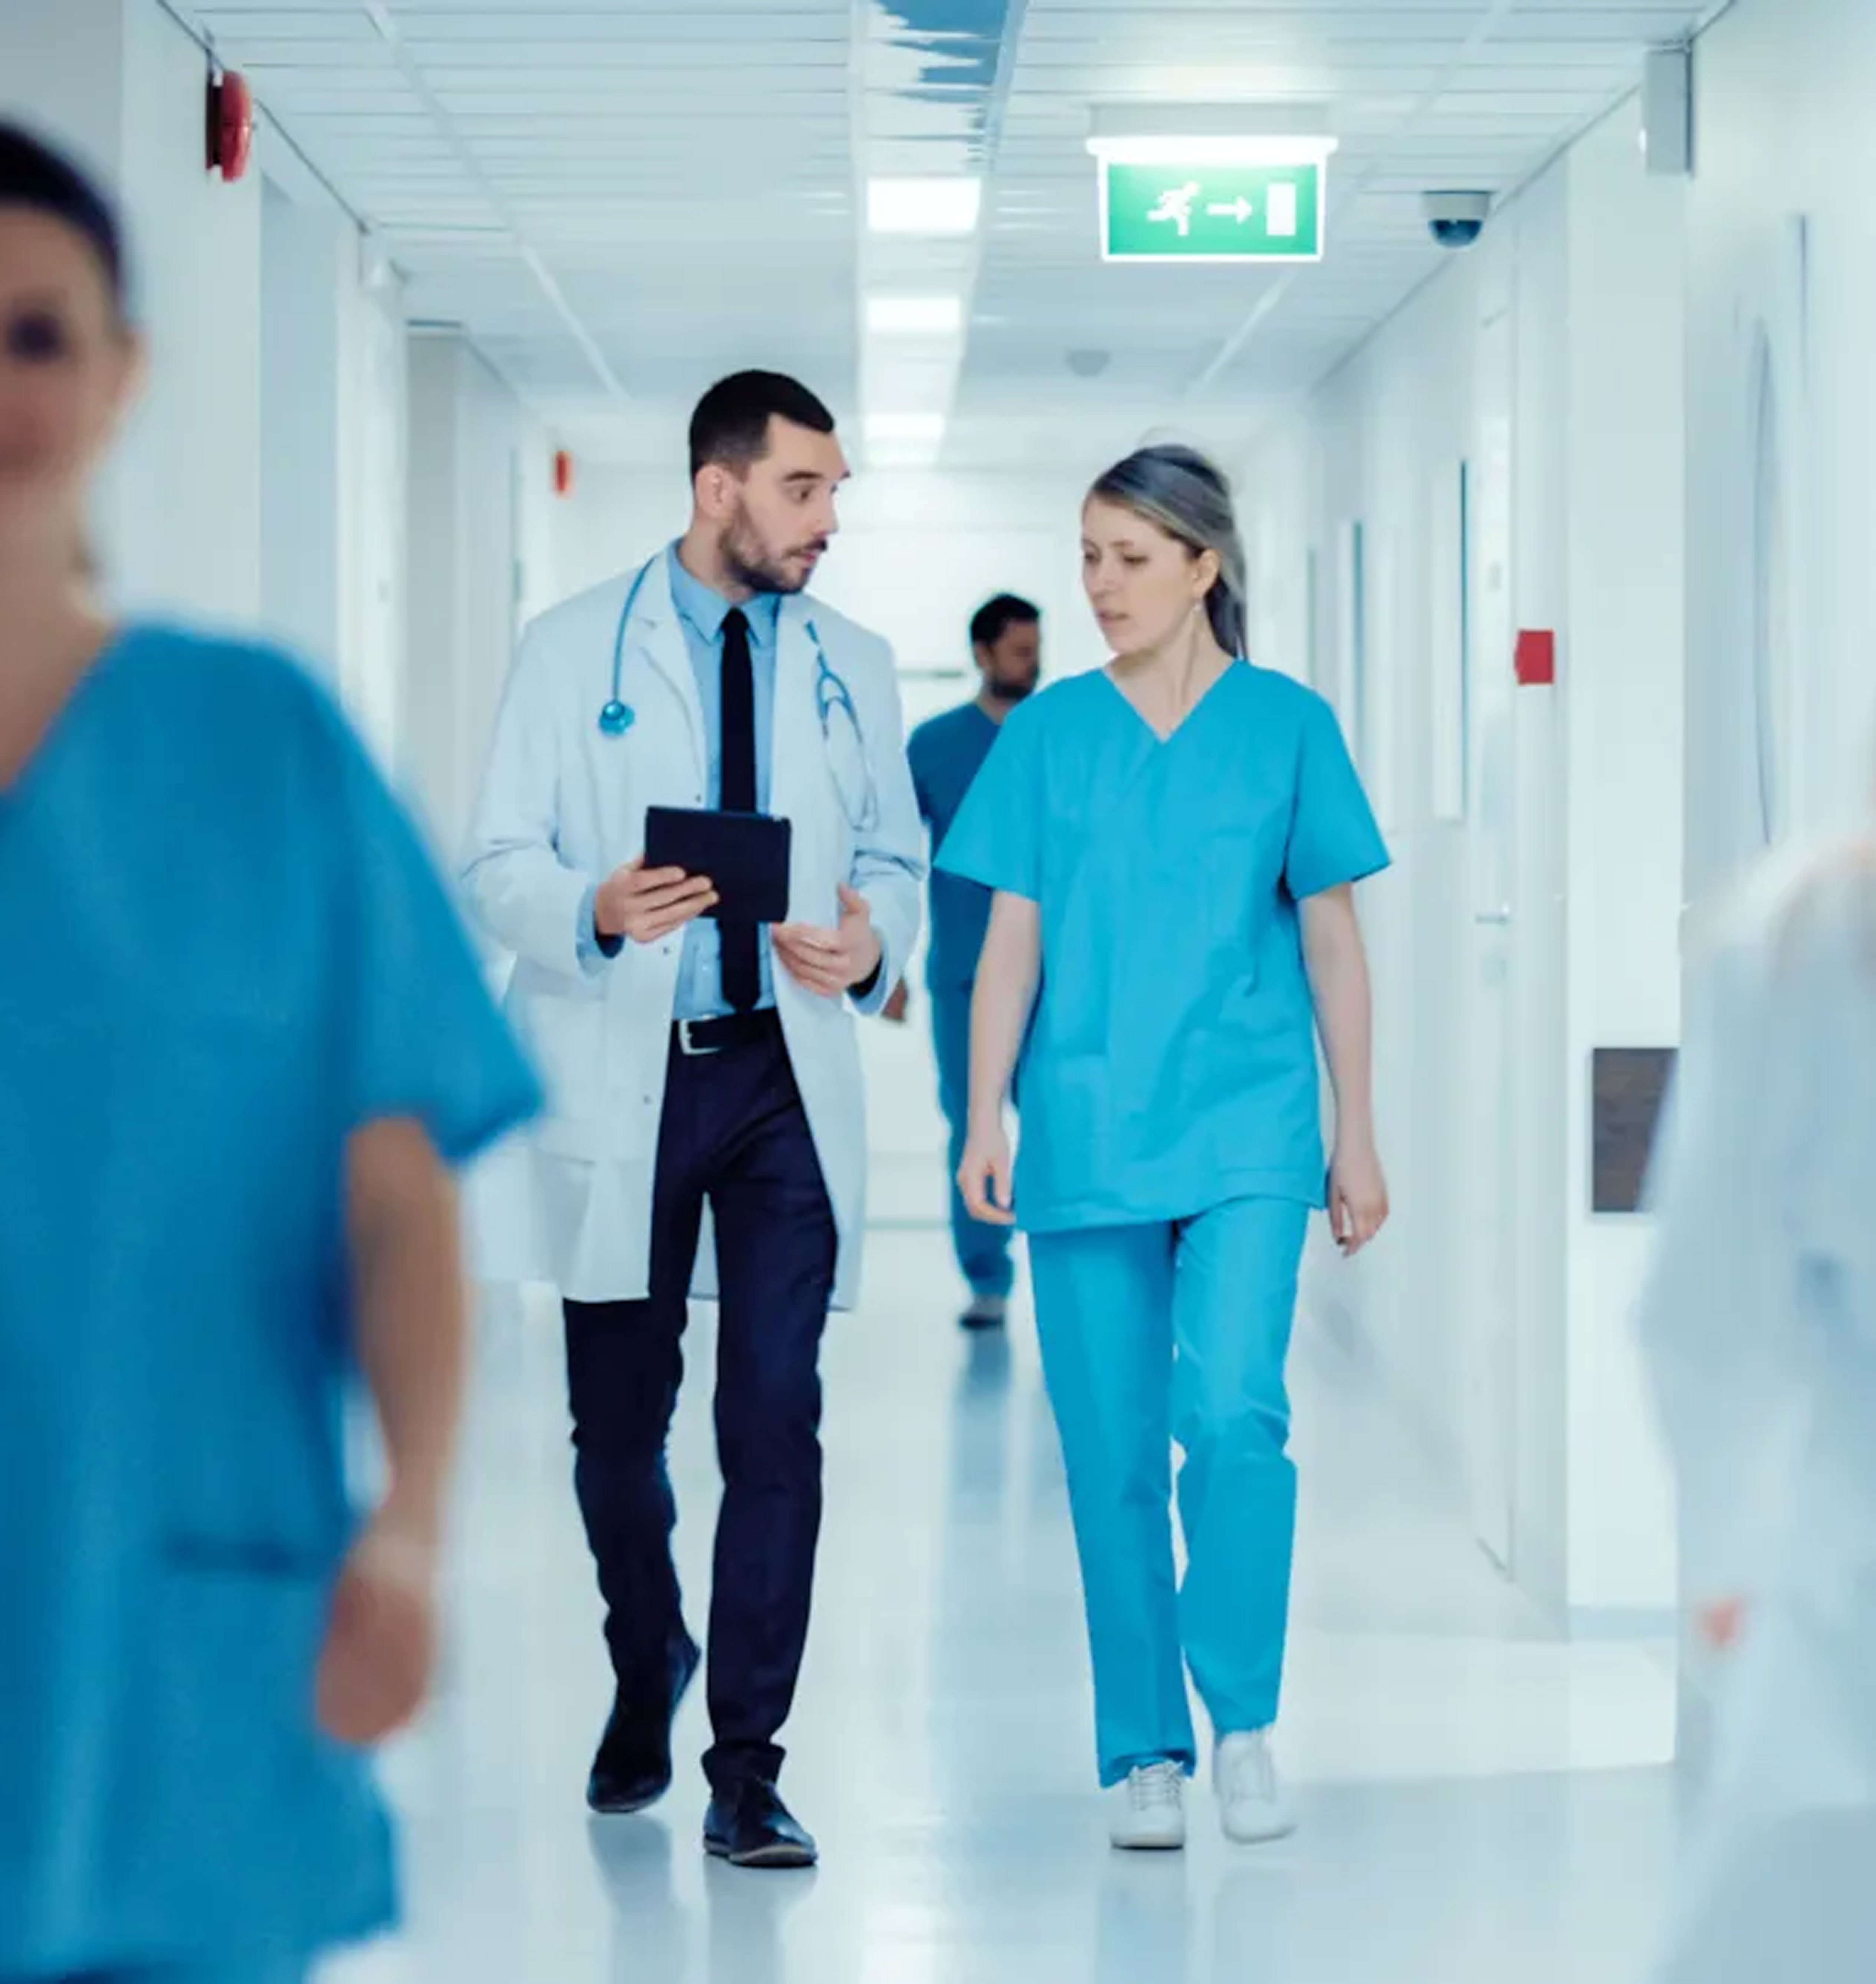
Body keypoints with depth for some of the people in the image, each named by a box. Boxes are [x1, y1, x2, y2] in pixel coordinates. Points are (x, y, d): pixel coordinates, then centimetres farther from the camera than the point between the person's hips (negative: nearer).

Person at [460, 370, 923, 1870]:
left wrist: (871, 940, -10)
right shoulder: (574, 652, 2)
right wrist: (596, 912, -23)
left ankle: (748, 1771, -1)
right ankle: (647, 1680, 35)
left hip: (787, 1079, 1)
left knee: (777, 1421, -6)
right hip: (623, 1078, -1)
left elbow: (896, 854, 13)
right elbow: (502, 861, -1)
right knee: (618, 1420, 8)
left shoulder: (853, 665, 11)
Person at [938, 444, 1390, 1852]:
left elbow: (1333, 939, 6)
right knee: (1113, 1451, 4)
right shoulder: (1051, 732, 6)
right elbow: (1013, 940, 5)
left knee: (1234, 1410, -17)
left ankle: (1245, 1719, -2)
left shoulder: (1287, 724, 3)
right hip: (1088, 1135, 2)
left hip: (1245, 1127, -2)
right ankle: (1146, 1752, 14)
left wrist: (1359, 1137, 5)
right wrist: (985, 1118, -4)